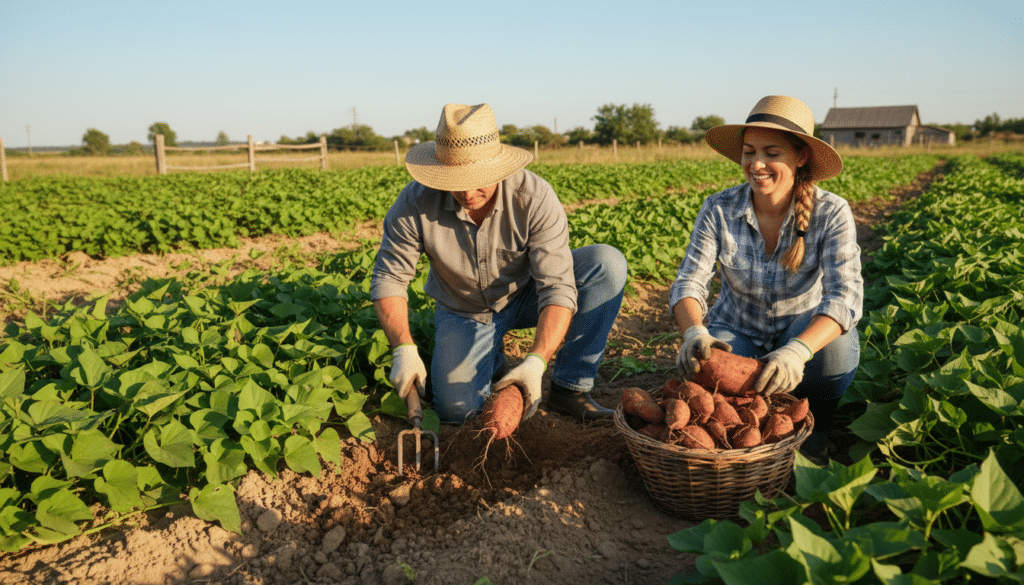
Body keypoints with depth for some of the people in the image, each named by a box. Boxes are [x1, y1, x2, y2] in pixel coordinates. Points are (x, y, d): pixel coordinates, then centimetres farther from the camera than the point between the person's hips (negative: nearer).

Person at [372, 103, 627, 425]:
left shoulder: (535, 197, -31)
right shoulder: (415, 203, -26)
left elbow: (558, 289, -33)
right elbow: (388, 278, -16)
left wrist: (535, 363, -48)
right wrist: (404, 349, -31)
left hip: (526, 294, 0)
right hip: (463, 312, 0)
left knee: (607, 264, -26)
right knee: (456, 410, -23)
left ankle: (569, 388, -15)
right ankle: (492, 362, 13)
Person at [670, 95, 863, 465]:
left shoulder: (831, 213, -20)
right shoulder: (718, 210, -15)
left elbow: (845, 295, -31)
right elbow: (688, 281, -20)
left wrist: (797, 351, -50)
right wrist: (694, 332, -44)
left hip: (804, 333, 0)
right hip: (736, 334, 1)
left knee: (837, 351, -35)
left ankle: (812, 429, -1)